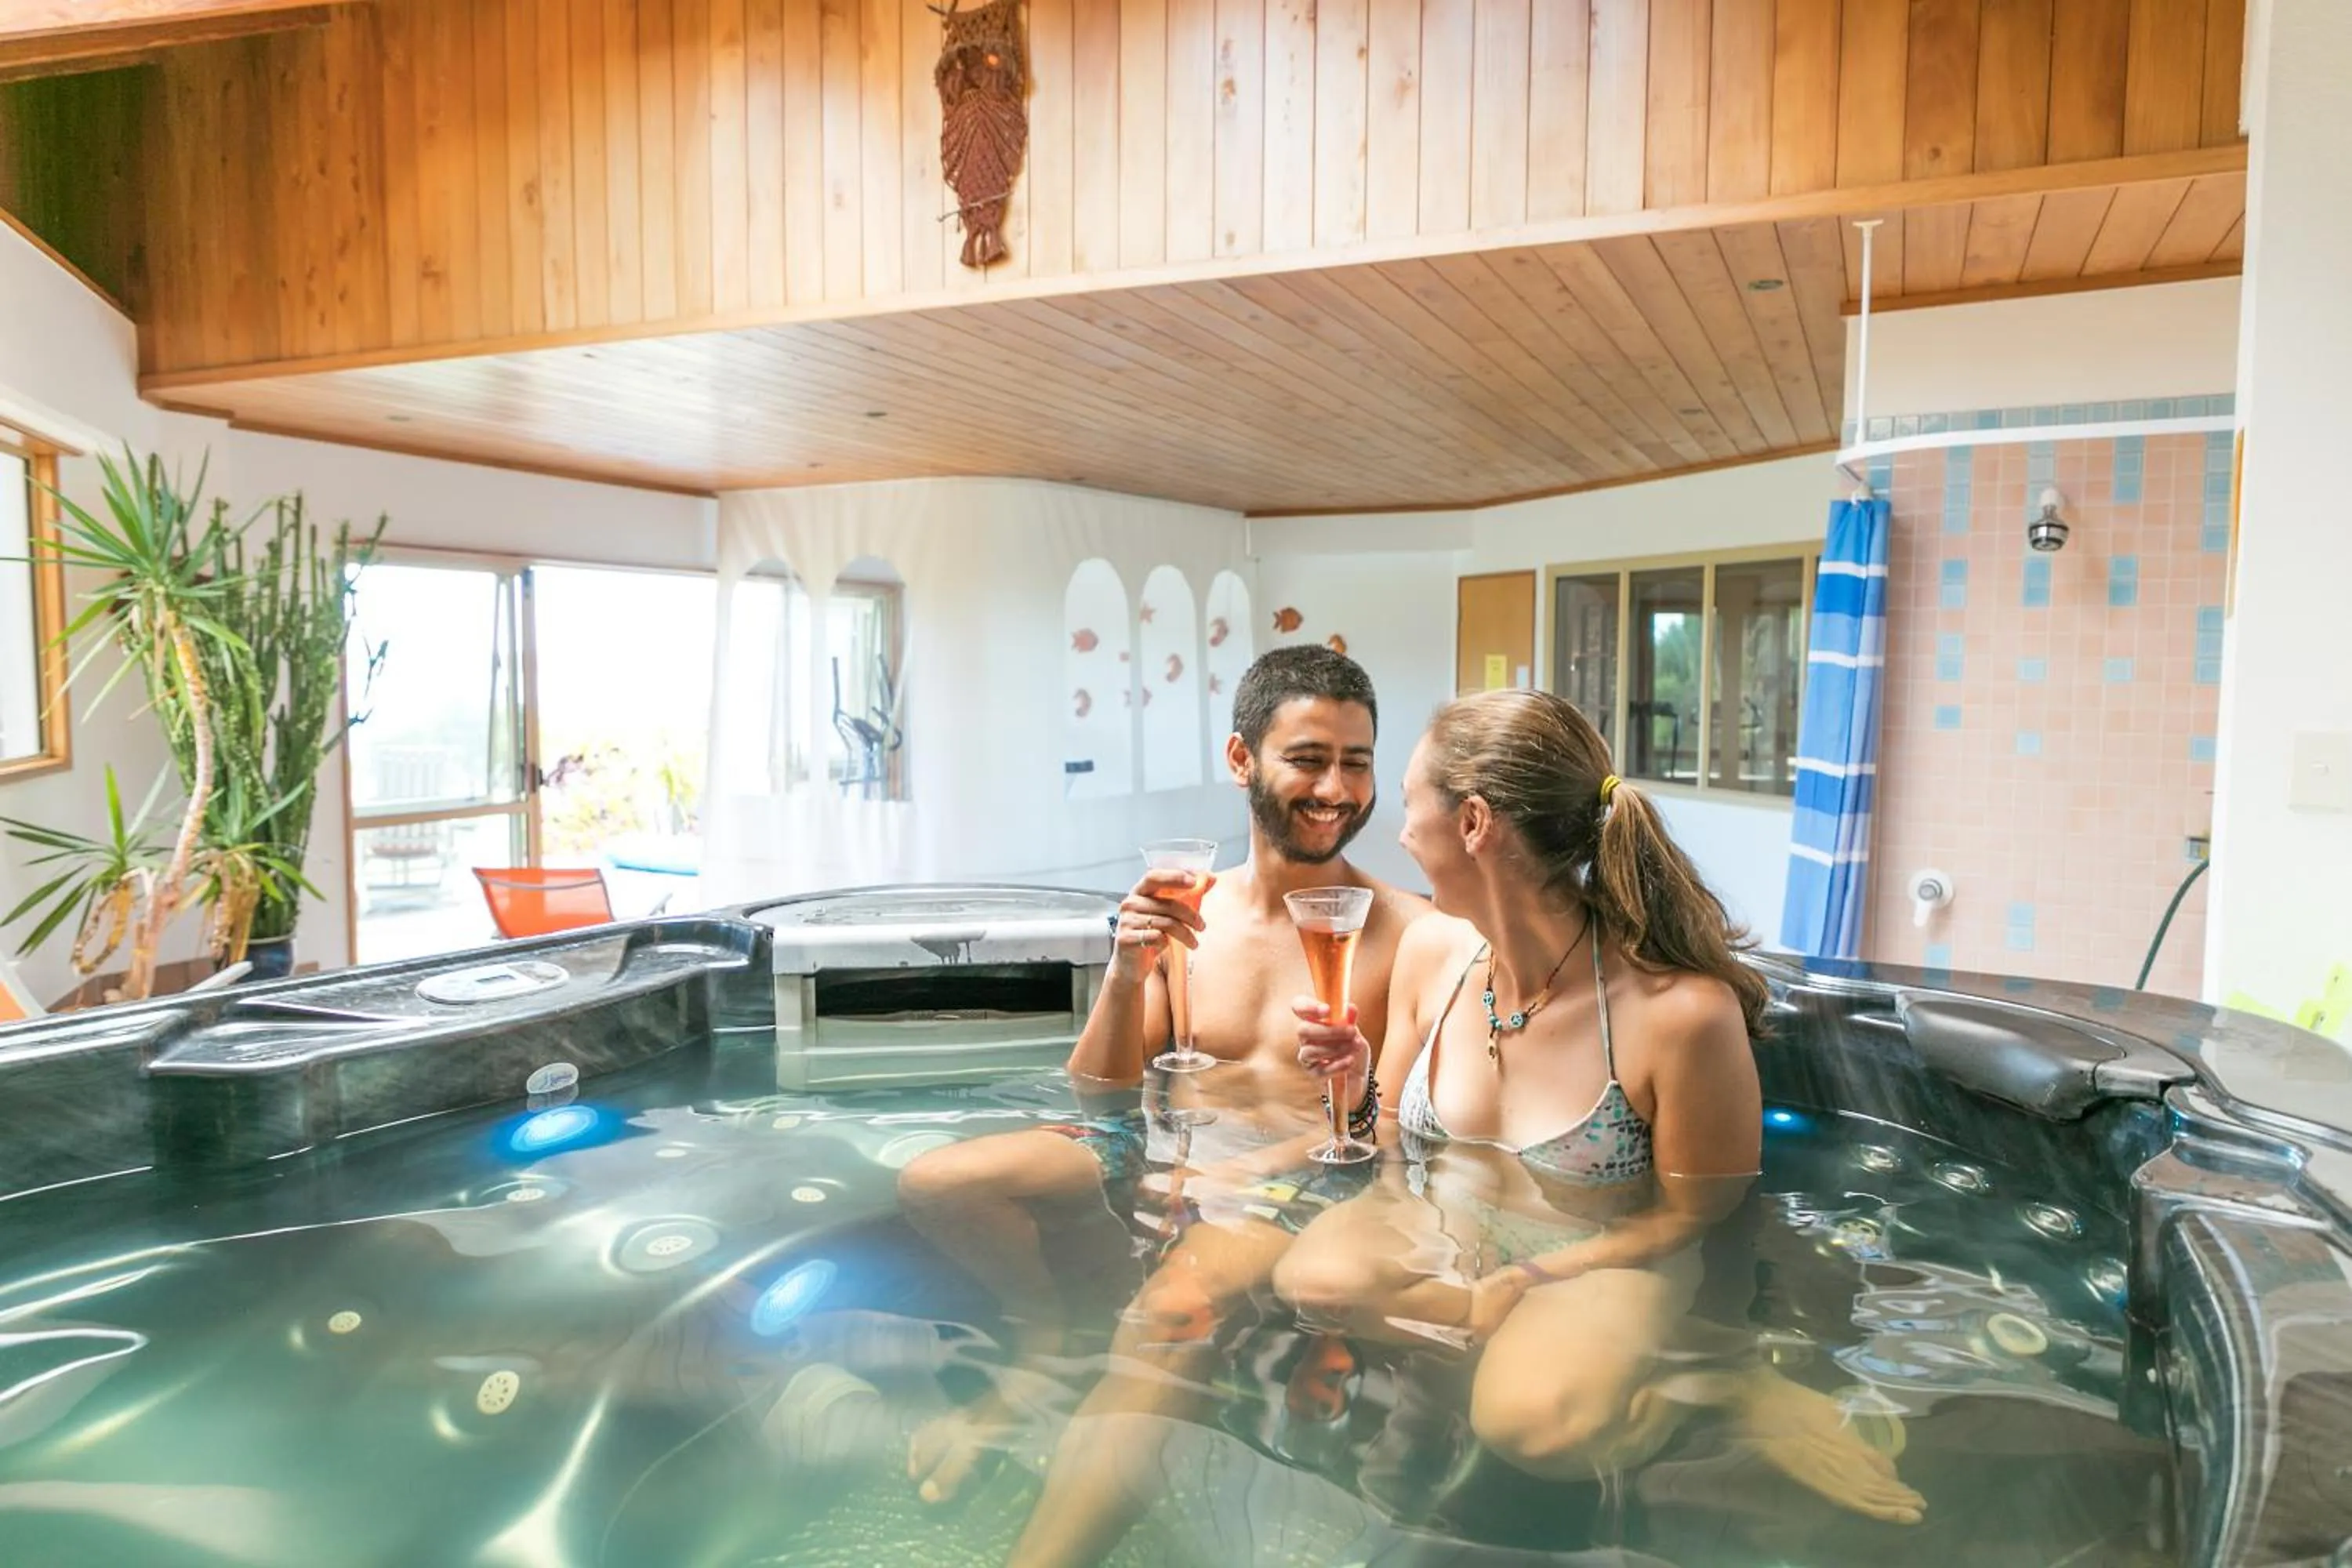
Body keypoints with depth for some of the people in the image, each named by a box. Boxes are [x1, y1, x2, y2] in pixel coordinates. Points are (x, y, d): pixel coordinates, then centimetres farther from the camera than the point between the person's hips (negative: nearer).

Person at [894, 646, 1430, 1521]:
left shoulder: (1405, 933, -8)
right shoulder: (1189, 911, 4)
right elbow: (1102, 1092, 6)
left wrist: (1253, 1168, -23)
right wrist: (1129, 974, -13)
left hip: (1295, 1176, -5)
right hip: (1164, 1144, 5)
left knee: (1172, 1309, -36)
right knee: (934, 1182, -10)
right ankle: (1047, 1343, 17)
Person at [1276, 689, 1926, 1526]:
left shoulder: (1684, 1012, -24)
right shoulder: (1432, 949, -6)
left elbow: (1692, 1217, -9)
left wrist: (1528, 1280, -17)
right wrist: (1356, 1082, -13)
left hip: (1598, 1263, -6)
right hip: (1438, 1235, 6)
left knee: (1532, 1418, -36)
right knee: (1312, 1277, -26)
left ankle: (1725, 1387, -6)